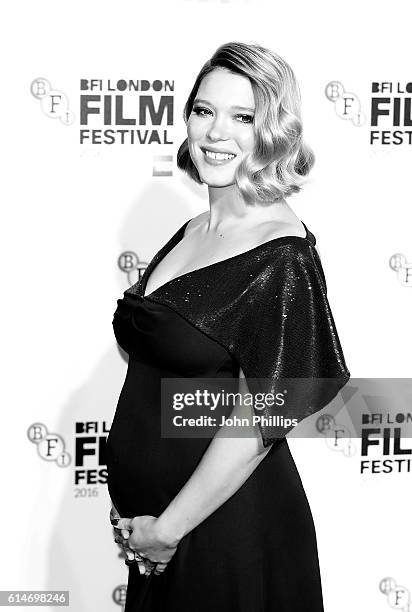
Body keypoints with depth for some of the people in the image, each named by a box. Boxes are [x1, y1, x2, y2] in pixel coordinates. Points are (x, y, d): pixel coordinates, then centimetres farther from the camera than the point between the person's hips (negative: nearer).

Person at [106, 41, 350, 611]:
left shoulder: (283, 256, -18)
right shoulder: (192, 232, 5)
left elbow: (257, 421, -21)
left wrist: (167, 529, -15)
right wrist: (128, 497, 4)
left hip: (226, 523, -7)